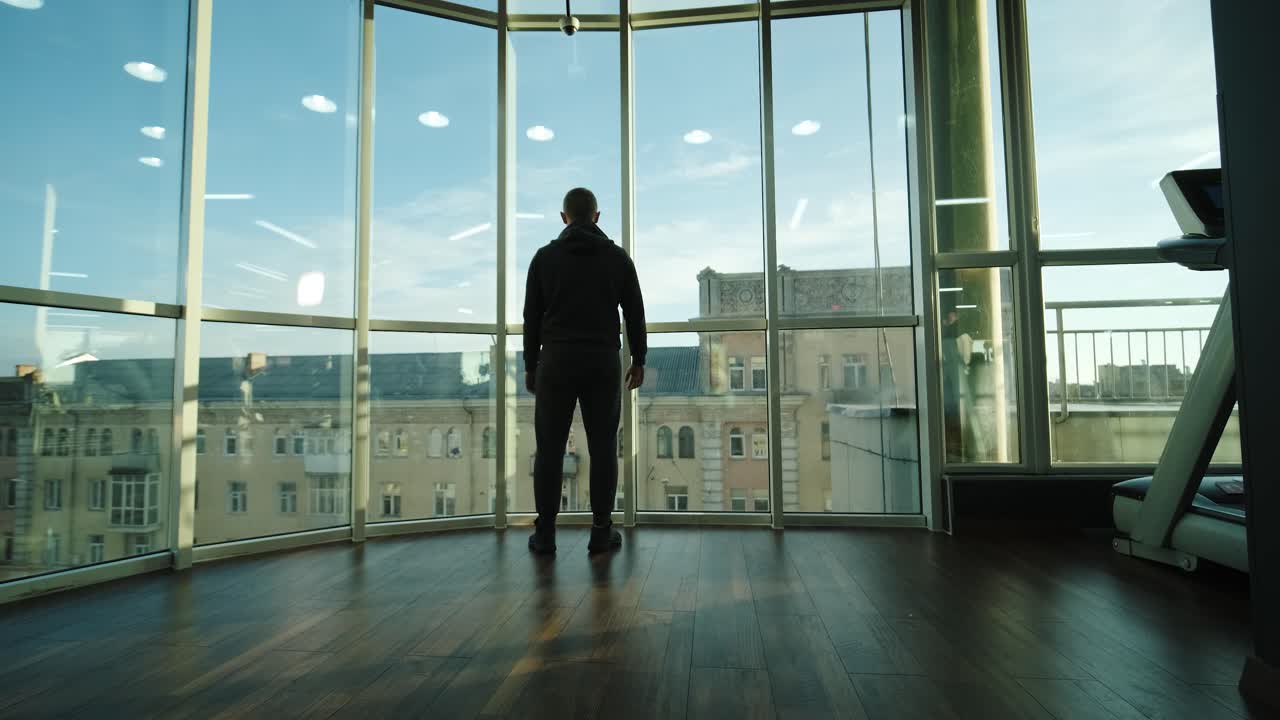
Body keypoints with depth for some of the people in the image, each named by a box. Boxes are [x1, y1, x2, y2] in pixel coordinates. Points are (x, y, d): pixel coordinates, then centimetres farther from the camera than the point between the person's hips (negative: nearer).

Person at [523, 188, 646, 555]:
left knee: (550, 450, 6)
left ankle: (545, 534, 11)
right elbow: (635, 313, 4)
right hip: (603, 364, 0)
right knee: (603, 449, 6)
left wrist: (530, 365, 12)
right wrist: (638, 360, 12)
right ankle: (601, 532, 12)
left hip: (556, 363, 0)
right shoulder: (618, 257, 4)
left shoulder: (545, 257, 3)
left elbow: (531, 317, 4)